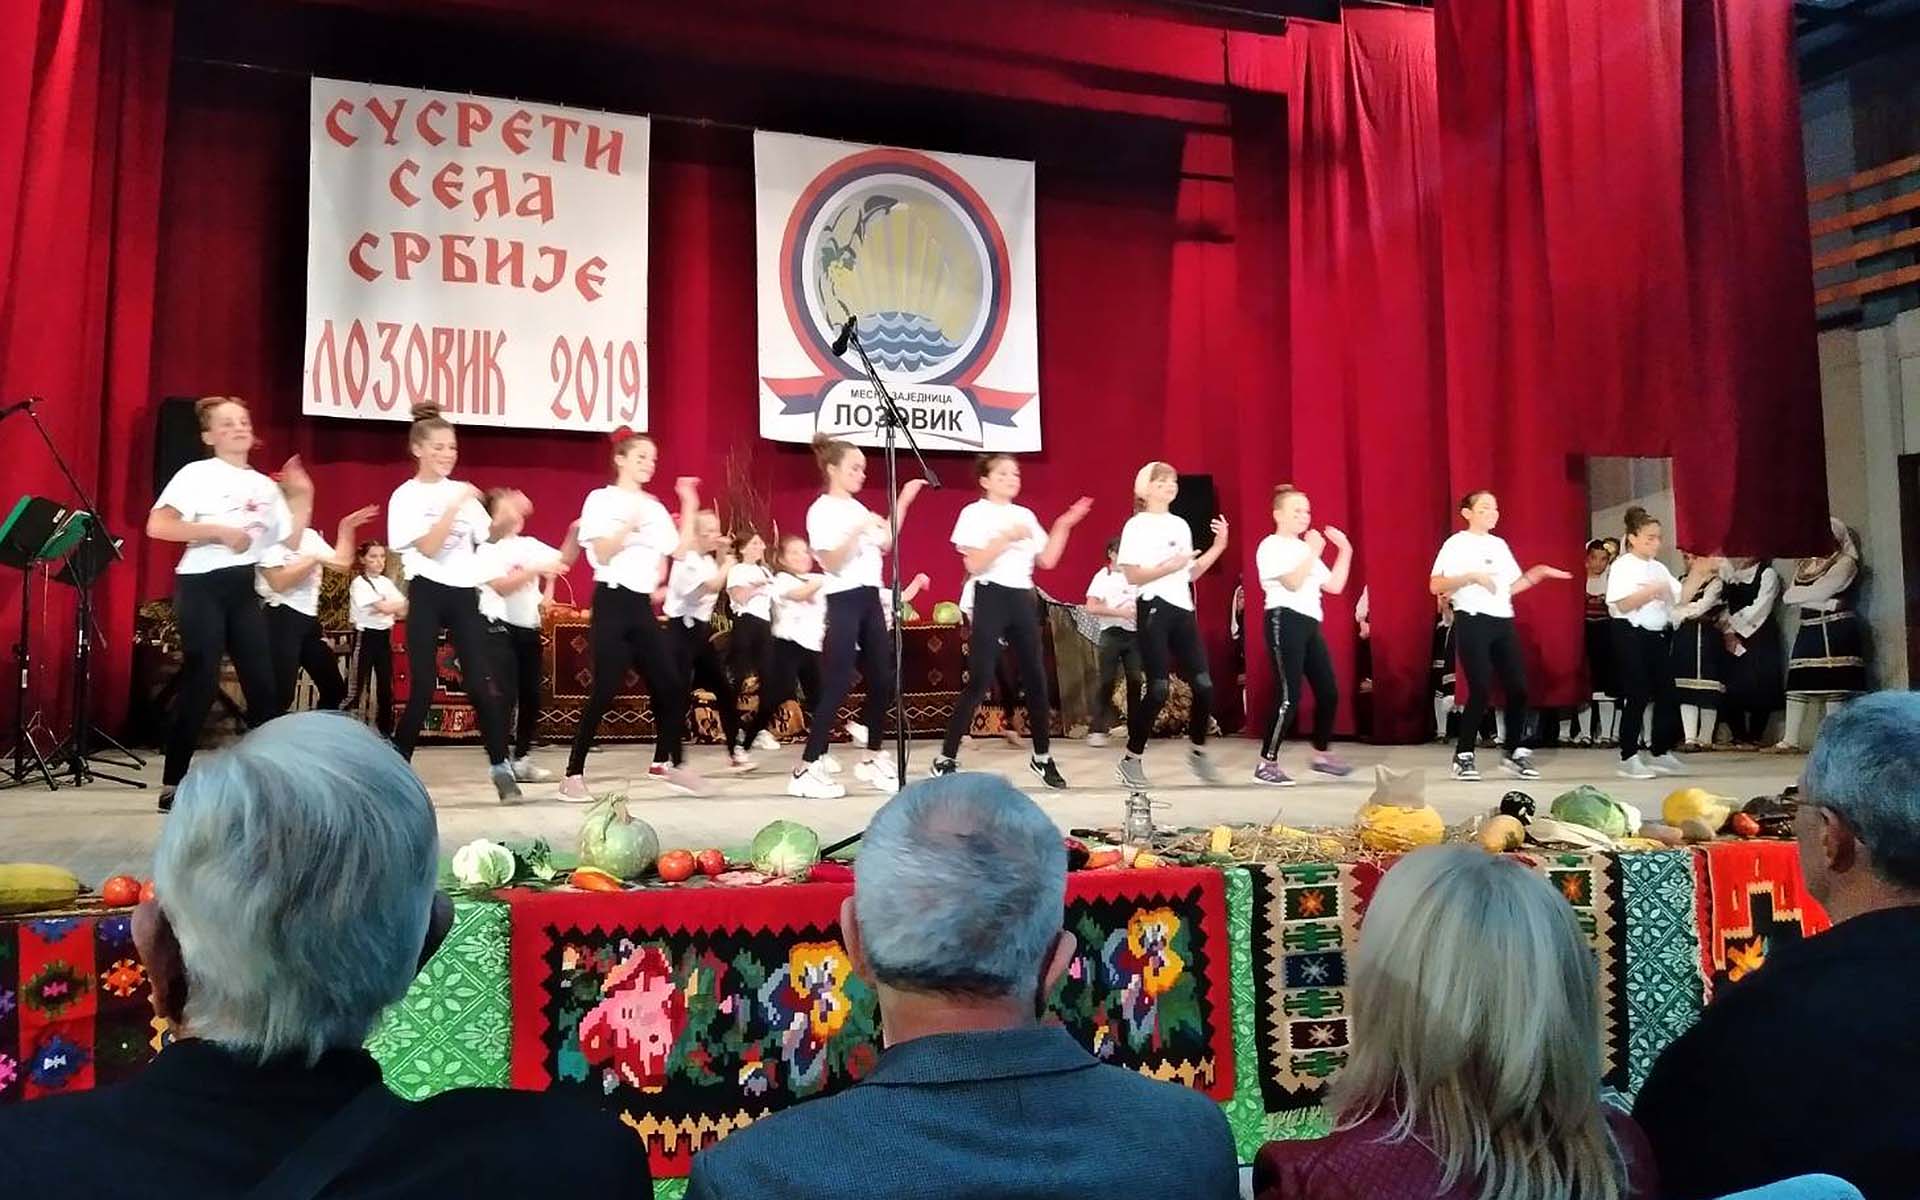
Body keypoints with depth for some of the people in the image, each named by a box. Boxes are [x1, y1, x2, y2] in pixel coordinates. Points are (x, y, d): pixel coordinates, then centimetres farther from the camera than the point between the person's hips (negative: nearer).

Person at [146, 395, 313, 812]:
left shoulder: (266, 485, 14)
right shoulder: (197, 474, -3)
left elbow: (291, 542, 11)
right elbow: (157, 526, -15)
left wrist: (303, 496, 6)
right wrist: (219, 531, -18)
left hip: (244, 589, 6)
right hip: (201, 586, -6)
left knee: (263, 683, 4)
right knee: (200, 684, -9)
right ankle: (172, 786, -1)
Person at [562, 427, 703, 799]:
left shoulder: (656, 508, 14)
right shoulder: (601, 499, -1)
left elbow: (680, 552, 5)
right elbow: (602, 553, -12)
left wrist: (690, 508, 2)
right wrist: (631, 523, -22)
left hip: (642, 604, 6)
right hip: (612, 600, -6)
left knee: (671, 683, 3)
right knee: (605, 691, -11)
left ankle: (667, 762, 18)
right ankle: (573, 774, -2)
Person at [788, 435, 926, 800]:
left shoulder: (857, 508, 15)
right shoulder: (822, 510, -8)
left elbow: (886, 545, 19)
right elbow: (832, 564, -16)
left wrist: (903, 501, 16)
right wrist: (859, 530, -25)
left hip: (870, 598, 8)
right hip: (844, 601, -8)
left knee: (882, 681, 8)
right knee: (837, 686, -11)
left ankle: (872, 759, 21)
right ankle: (807, 770, -7)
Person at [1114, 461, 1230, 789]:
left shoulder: (1181, 525, 16)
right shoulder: (1137, 525, -4)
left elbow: (1192, 573, 17)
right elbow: (1133, 576, -12)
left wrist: (1218, 546, 8)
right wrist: (1170, 565, -21)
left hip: (1183, 609, 6)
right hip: (1154, 609, -6)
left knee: (1203, 684, 0)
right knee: (1159, 689, -11)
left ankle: (1197, 752, 18)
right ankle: (1131, 759, 2)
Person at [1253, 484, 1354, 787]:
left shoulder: (1305, 549, 21)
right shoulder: (1272, 546, -3)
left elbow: (1335, 586, 16)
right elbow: (1293, 583, -17)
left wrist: (1345, 551, 11)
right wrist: (1313, 552, -16)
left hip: (1310, 623, 8)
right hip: (1285, 621, -8)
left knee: (1328, 691, 7)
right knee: (1289, 695, -13)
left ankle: (1322, 755, 23)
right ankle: (1266, 763, -7)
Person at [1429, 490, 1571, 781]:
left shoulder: (1500, 545, 17)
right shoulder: (1457, 544, -3)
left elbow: (1510, 587, 18)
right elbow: (1435, 586, -11)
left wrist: (1537, 573, 7)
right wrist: (1472, 576, -19)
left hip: (1504, 622, 7)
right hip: (1473, 622, -6)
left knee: (1518, 687, 1)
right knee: (1481, 689, -11)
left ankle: (1514, 752, 14)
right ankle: (1464, 756, 1)